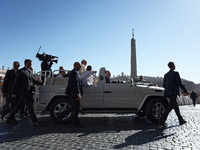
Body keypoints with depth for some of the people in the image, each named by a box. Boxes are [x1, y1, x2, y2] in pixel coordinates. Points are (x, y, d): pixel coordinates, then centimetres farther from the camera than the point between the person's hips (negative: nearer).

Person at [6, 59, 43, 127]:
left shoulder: (30, 71, 16)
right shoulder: (21, 71, -8)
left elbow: (33, 80, 24)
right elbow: (16, 82, -9)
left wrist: (42, 83, 18)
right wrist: (14, 93, -11)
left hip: (28, 92, 8)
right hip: (23, 92, -8)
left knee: (18, 106, 14)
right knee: (30, 106, -6)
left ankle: (9, 119, 25)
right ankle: (35, 121, 1)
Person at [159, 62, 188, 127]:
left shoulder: (166, 75, 15)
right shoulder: (176, 73, -6)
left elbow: (164, 85, 16)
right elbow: (180, 84, -11)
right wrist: (185, 91, -2)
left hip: (168, 93, 8)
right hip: (174, 93, -8)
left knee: (176, 106, 15)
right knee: (170, 107, -10)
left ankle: (181, 120, 24)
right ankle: (162, 120, -18)